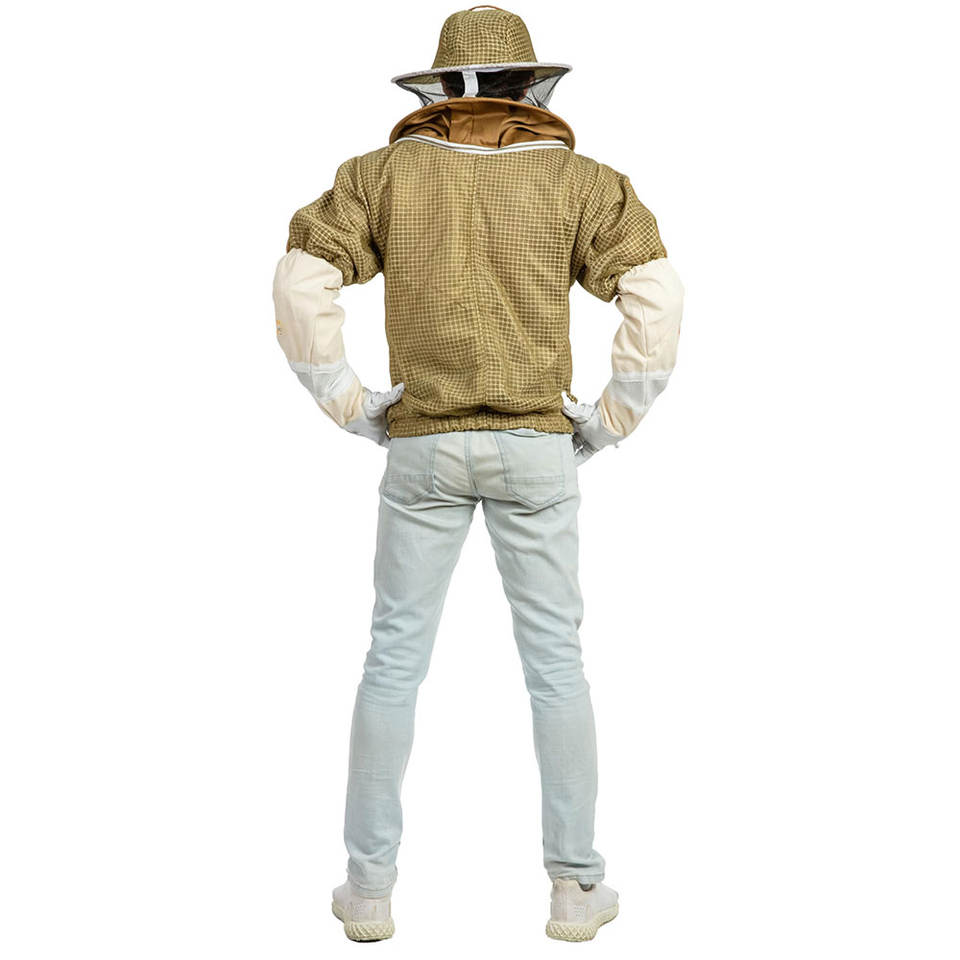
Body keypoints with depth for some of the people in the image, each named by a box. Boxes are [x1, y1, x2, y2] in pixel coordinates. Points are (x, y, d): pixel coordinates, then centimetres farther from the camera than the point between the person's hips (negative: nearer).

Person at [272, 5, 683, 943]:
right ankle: (574, 886, 11)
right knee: (554, 661, 7)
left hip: (422, 444, 1)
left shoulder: (385, 171, 3)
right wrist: (609, 421, -1)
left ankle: (369, 886, 12)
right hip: (536, 444, 0)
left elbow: (300, 286, -4)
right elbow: (656, 295, -10)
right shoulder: (575, 179, 1)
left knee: (394, 659, 8)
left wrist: (352, 406, 3)